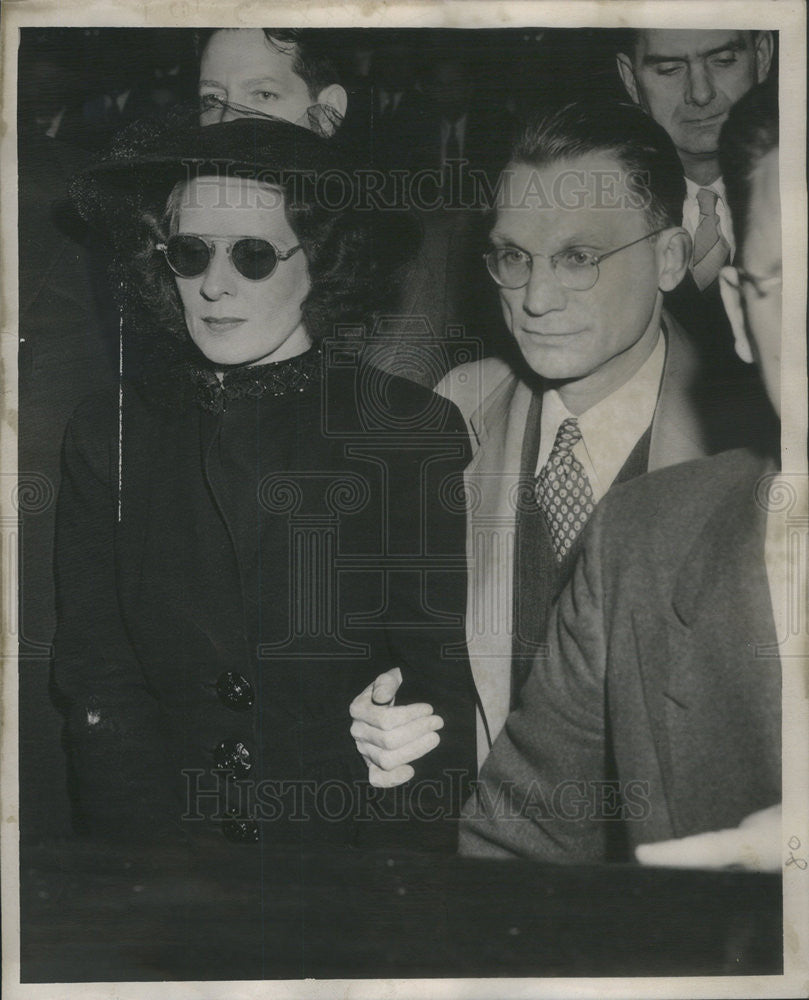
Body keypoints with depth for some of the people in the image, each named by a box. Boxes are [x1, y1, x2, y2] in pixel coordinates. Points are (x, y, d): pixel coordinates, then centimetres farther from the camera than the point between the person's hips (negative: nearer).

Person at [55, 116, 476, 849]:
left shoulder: (419, 432, 1)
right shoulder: (107, 439, 6)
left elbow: (447, 680, 1)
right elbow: (97, 686, 2)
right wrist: (180, 876, -9)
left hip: (361, 845, -1)